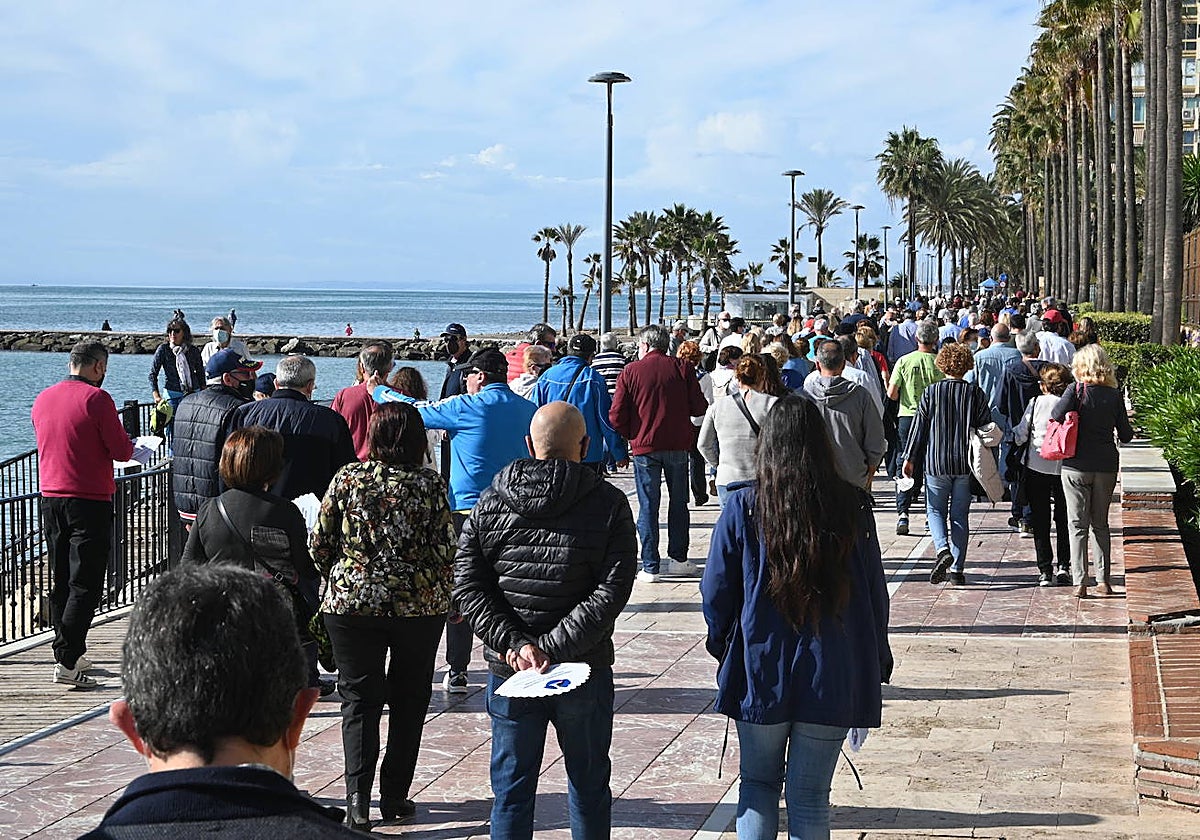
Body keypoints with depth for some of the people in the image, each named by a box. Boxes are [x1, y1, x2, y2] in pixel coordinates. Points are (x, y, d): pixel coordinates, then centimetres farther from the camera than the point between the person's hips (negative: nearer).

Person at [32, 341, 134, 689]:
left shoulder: (42, 399, 10)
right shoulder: (96, 398, -12)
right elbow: (121, 451, -12)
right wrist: (129, 442, 12)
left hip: (50, 498, 7)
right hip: (89, 500, -7)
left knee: (60, 582, 14)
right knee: (85, 584, -5)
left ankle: (70, 655, 20)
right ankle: (67, 660, -11)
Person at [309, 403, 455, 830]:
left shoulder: (347, 478, -4)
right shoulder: (431, 485, -7)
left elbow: (319, 543, 0)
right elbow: (444, 551, -7)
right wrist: (447, 600, 9)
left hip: (351, 603, 0)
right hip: (419, 606, 0)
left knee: (359, 701, 7)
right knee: (408, 701, 13)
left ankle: (357, 798, -5)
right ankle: (394, 796, 17)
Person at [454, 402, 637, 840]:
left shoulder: (491, 503, -1)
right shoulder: (609, 503, -8)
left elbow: (468, 586, -7)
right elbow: (610, 591, -16)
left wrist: (518, 645, -12)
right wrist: (550, 649, -17)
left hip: (509, 673, 1)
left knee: (511, 788, 12)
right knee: (589, 786, 15)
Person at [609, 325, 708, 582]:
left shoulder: (630, 371, -4)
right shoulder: (682, 368, -1)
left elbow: (616, 416, -7)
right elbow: (699, 408, -4)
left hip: (645, 446, -1)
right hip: (678, 445, 1)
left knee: (648, 506, 3)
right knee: (678, 502, 16)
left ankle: (650, 566, 3)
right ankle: (678, 558, 21)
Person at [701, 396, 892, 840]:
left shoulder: (741, 506, -8)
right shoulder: (852, 506, -6)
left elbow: (716, 590, -2)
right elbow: (874, 591, 1)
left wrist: (723, 647, 15)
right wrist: (878, 664, 13)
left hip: (760, 671, 0)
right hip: (833, 678, 1)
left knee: (758, 784, 16)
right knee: (810, 796, 8)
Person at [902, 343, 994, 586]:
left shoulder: (931, 392, -5)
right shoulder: (975, 393, -2)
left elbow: (919, 426, -2)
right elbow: (987, 427, 2)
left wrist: (909, 458, 6)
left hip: (936, 462, -1)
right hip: (965, 464, 1)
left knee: (935, 510, 11)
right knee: (960, 515, 8)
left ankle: (943, 549, -15)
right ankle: (957, 569, 8)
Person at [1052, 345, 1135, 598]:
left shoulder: (1076, 391, -9)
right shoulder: (1115, 395, -1)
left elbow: (1057, 416, -25)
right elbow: (1126, 435, 3)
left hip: (1076, 465, -3)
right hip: (1106, 465, 3)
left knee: (1078, 525, 3)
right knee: (1101, 523, 15)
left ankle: (1079, 582, -2)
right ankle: (1104, 579, 14)